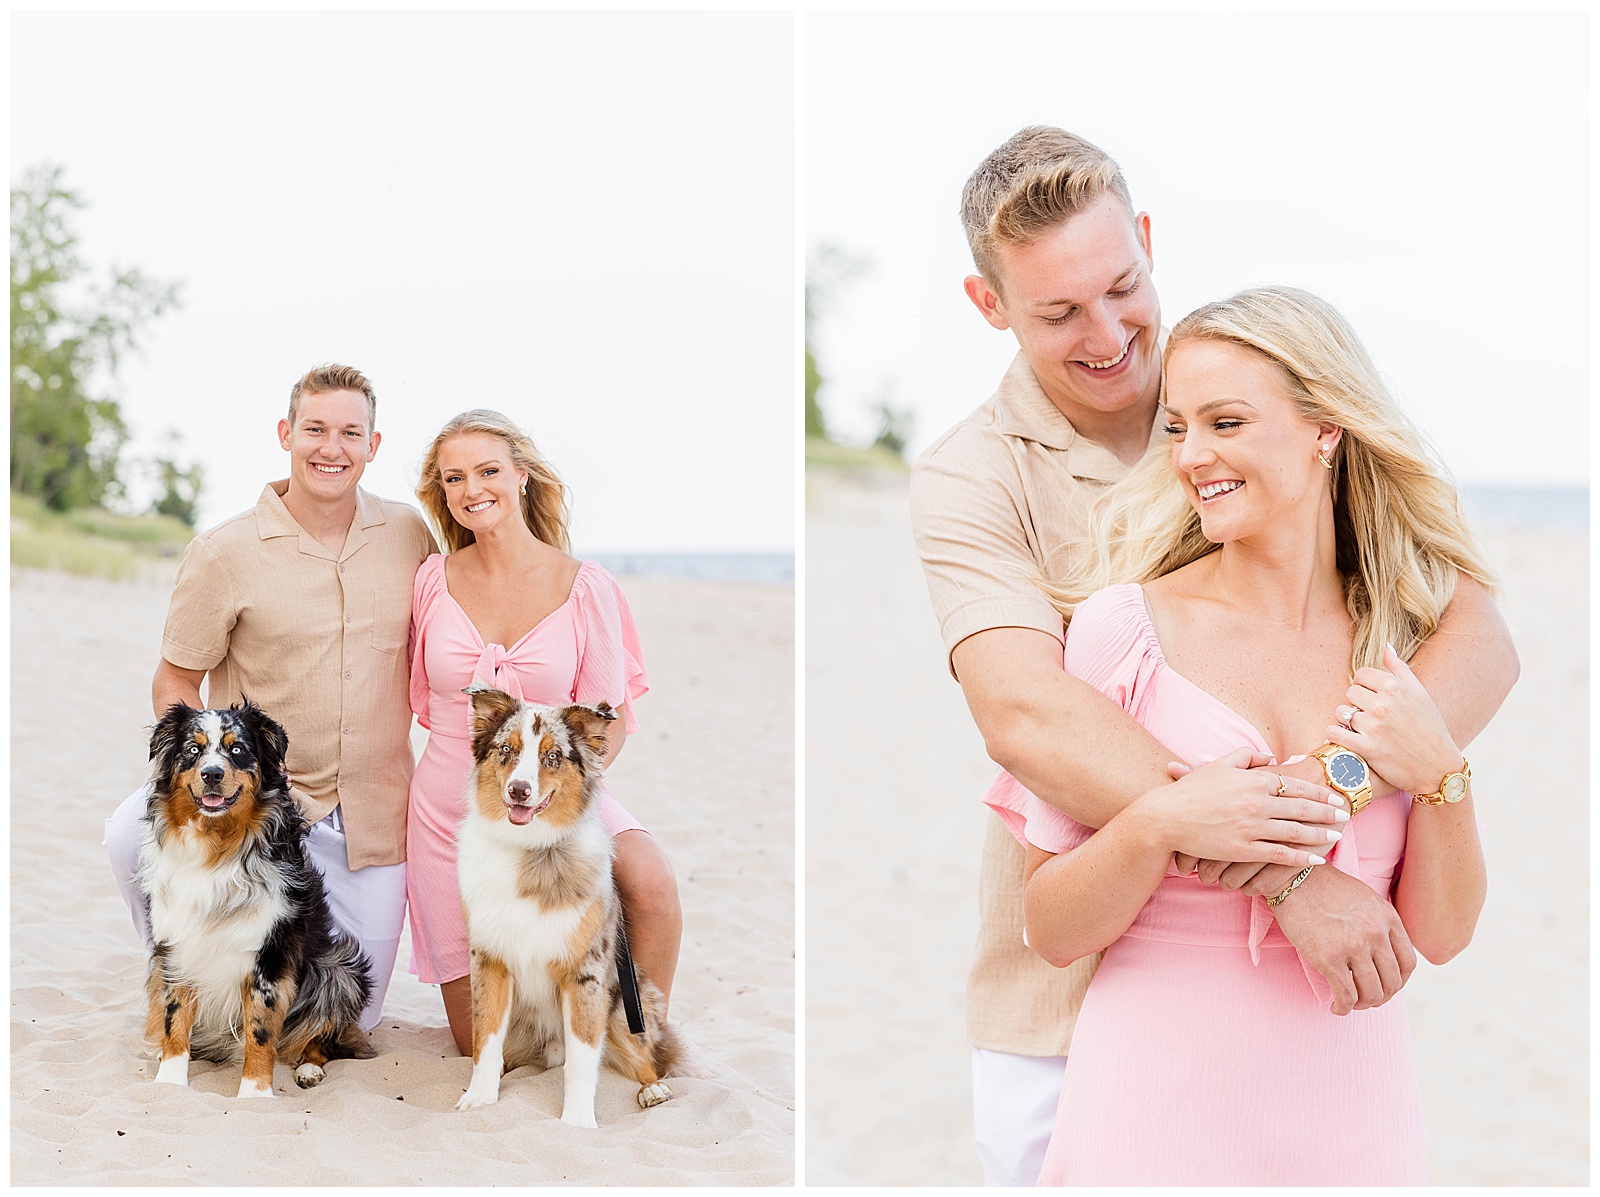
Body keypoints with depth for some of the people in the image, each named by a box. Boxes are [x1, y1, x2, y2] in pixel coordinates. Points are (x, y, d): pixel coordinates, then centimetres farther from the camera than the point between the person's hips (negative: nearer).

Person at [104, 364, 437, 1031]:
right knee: (133, 833, -31)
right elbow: (174, 682, -4)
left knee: (353, 1019, 3)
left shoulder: (410, 535, 0)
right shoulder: (224, 553, -9)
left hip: (371, 813, 2)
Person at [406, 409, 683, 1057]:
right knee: (479, 1045, 6)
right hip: (449, 807, 2)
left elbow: (610, 717, -8)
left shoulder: (584, 586, -9)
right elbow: (423, 695, 10)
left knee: (651, 882, -35)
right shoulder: (434, 579, -2)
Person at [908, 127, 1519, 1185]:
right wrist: (1289, 870, -33)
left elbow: (1479, 636, -8)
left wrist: (1331, 779, -28)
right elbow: (1026, 716, -24)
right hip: (1065, 1013, -1)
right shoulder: (970, 479, -6)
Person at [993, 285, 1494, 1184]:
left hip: (1355, 1110, 3)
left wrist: (1440, 773, -12)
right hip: (1160, 1106, -2)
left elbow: (1442, 934, 2)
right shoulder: (1122, 626, -8)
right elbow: (1054, 932, -7)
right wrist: (1160, 822, -23)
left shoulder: (1404, 644, 1)